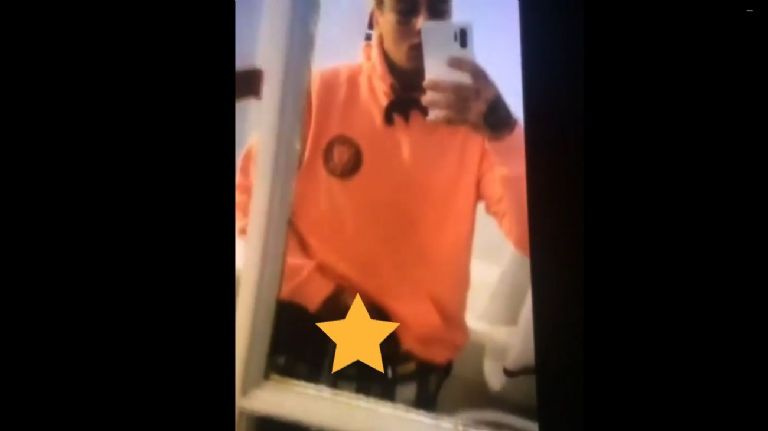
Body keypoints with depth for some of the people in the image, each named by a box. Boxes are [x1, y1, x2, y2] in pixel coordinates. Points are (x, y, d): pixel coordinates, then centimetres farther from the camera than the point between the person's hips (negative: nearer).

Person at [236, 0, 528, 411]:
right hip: (311, 318, 1)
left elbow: (530, 237, -16)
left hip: (416, 350, 1)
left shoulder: (472, 113, -6)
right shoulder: (323, 91, -5)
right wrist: (321, 292, -8)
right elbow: (251, 195, -1)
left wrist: (503, 130, -33)